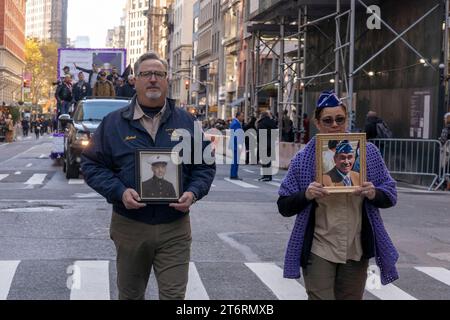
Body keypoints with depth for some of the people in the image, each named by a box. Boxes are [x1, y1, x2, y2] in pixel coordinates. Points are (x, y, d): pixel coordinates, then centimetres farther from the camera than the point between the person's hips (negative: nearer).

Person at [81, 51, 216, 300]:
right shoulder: (114, 123, 3)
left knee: (174, 295, -3)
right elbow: (92, 165, 2)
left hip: (175, 229, 0)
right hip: (129, 226, 0)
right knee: (130, 295, 15)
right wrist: (119, 191, -14)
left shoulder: (186, 122, 6)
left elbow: (205, 165, 11)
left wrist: (193, 192, -9)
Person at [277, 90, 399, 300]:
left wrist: (374, 194, -15)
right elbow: (284, 206, -1)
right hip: (319, 251, -2)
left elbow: (390, 195, 7)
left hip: (356, 251, 3)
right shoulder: (304, 159, -3)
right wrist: (306, 195, -20)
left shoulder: (368, 152, 2)